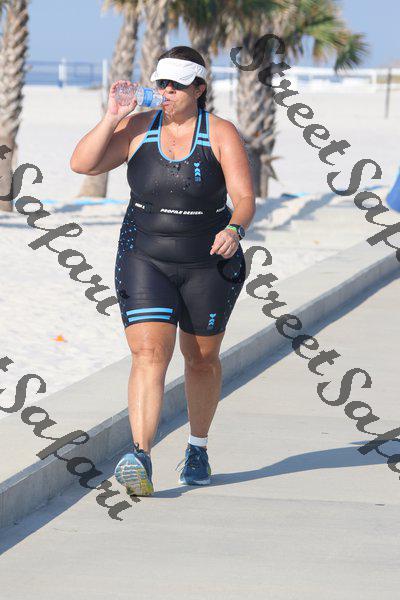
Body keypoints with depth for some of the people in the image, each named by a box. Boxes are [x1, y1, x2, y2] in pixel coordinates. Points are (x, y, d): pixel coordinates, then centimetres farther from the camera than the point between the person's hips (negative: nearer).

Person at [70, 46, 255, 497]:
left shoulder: (221, 134, -7)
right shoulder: (139, 128, -1)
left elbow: (244, 198, -13)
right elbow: (82, 164, -7)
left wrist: (235, 228, -34)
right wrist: (111, 119, -17)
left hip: (208, 265, 0)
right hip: (145, 261, 0)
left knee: (201, 358, 15)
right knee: (149, 354, -16)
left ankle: (198, 449, 36)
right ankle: (140, 458, -26)